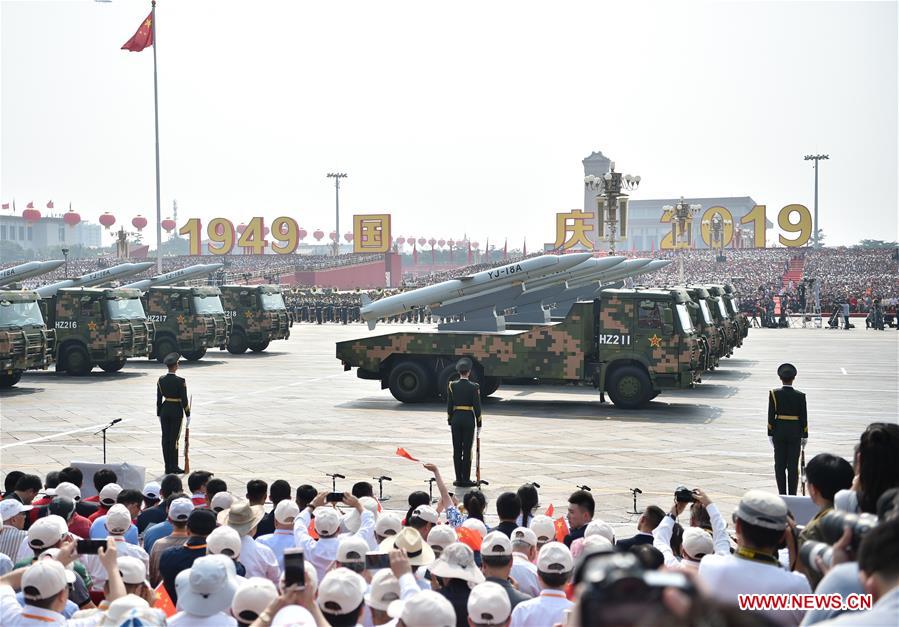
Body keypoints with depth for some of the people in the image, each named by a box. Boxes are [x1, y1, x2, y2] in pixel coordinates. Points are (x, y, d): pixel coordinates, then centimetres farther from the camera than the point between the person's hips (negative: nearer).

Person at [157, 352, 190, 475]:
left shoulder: (161, 380, 0)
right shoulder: (180, 381, -15)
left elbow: (159, 399, 5)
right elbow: (184, 400, -12)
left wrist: (159, 414, 13)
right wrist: (188, 414, 0)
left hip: (164, 410, 5)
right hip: (176, 411, -5)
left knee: (165, 438, 9)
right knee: (174, 439, 1)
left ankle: (168, 467, 14)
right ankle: (174, 467, 5)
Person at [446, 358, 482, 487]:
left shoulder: (452, 385, -1)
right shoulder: (474, 387, -7)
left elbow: (449, 405, 2)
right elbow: (477, 406, -7)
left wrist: (450, 421, 11)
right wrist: (479, 424, 1)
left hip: (456, 418, 2)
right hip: (469, 419, -2)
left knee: (457, 450, 8)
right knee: (467, 450, 2)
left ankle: (459, 479, 10)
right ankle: (466, 479, 4)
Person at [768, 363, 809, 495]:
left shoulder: (774, 394, -6)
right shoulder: (800, 396, -6)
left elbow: (771, 415, -5)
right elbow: (804, 417, -3)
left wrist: (770, 434, 2)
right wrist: (805, 436, 6)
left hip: (779, 432, 0)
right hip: (795, 433, 0)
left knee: (780, 465, 7)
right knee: (793, 465, 4)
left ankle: (782, 495, 9)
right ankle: (792, 495, 5)